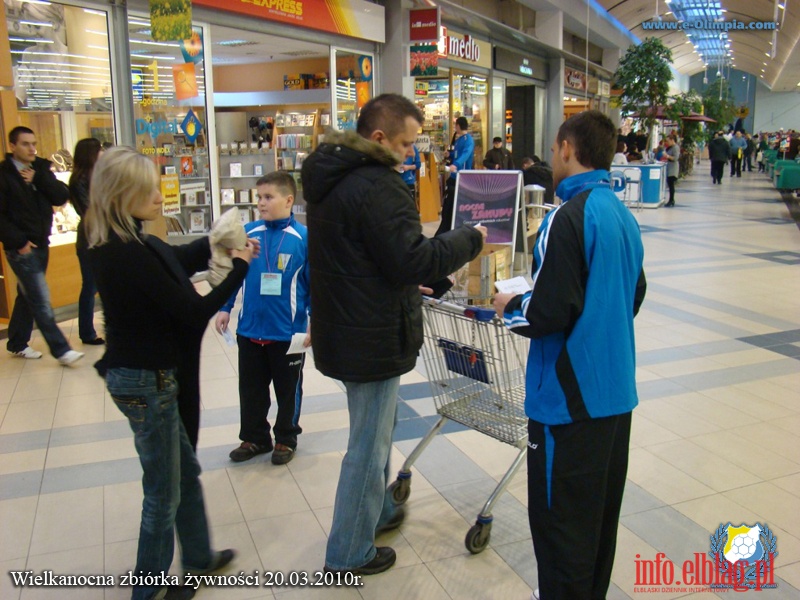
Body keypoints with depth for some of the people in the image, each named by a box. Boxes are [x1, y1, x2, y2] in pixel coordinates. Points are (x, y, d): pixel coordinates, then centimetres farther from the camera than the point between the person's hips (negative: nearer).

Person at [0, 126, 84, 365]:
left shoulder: (40, 170, 9)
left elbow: (62, 197, -3)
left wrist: (38, 179, -14)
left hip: (41, 244, 7)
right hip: (21, 248, -6)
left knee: (27, 296, 16)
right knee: (41, 301, -7)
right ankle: (61, 350, -4)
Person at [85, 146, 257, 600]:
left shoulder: (112, 245, 2)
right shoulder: (131, 255, -26)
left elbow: (177, 257, 14)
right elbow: (195, 312, -21)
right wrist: (240, 267, -11)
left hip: (142, 374, 10)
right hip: (146, 381, -9)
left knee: (186, 471, 24)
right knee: (163, 492, 9)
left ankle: (199, 558, 42)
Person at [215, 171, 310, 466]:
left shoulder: (303, 237, -11)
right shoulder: (247, 233, -3)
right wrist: (225, 308, 5)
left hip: (289, 332, -3)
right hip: (249, 329, 3)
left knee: (288, 389, 15)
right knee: (251, 389, 17)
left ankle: (286, 438, 33)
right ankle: (254, 438, 35)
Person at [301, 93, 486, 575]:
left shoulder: (329, 177, 9)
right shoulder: (376, 186, -23)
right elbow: (413, 260, -24)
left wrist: (405, 285, 16)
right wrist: (470, 239, -11)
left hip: (342, 329, 10)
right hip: (373, 338, -10)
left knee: (378, 427, 27)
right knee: (369, 445, 6)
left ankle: (378, 511, 46)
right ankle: (349, 553, 23)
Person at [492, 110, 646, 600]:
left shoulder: (569, 218, -19)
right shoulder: (624, 216, 7)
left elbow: (548, 312, -22)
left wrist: (512, 306, -3)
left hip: (571, 395, -9)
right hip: (616, 389, 9)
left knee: (561, 514, 6)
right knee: (602, 507, 21)